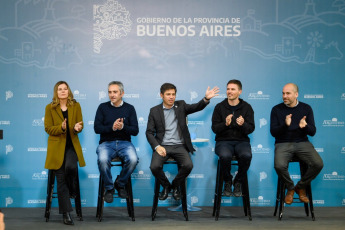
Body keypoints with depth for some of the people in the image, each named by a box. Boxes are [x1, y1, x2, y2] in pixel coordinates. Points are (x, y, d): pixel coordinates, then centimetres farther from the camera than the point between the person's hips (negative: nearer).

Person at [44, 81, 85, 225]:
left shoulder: (76, 106, 7)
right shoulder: (50, 108, 3)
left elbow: (80, 124, 8)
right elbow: (48, 128, -2)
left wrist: (77, 127, -17)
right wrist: (61, 128, -21)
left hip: (72, 145, 1)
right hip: (57, 146, -1)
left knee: (71, 166, -30)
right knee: (61, 180, -3)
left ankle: (72, 191, 2)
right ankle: (66, 214, 2)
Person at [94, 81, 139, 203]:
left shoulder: (129, 108, 8)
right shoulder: (103, 107, 8)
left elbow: (135, 131, 1)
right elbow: (97, 128, 0)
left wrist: (123, 127, -18)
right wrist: (112, 127, -17)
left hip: (124, 143, 1)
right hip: (106, 143, 0)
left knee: (133, 160, -31)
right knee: (102, 160, -34)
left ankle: (120, 184, -2)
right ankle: (109, 188, -8)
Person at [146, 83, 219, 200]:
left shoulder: (181, 105, 9)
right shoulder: (154, 111, 6)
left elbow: (197, 107, -7)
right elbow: (149, 132, 4)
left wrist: (206, 99, -28)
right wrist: (157, 147, -13)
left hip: (179, 146, 1)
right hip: (162, 146, -1)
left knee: (188, 165, -26)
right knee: (154, 166, -27)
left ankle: (175, 185, 4)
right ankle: (166, 186, 5)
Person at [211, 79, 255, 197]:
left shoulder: (246, 107, 7)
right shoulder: (219, 107, 6)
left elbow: (251, 129, 1)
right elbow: (214, 128, 0)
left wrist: (243, 124, -22)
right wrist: (225, 124, -20)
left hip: (241, 141, 1)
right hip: (223, 141, -1)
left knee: (246, 156, -34)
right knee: (225, 156, -36)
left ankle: (238, 182, -6)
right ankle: (227, 182, -6)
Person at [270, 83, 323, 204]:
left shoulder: (306, 108, 6)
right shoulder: (276, 109, 2)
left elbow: (312, 132, 4)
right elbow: (273, 132, -3)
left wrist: (305, 126, -20)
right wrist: (285, 125, -23)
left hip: (302, 142, 2)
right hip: (283, 143, -1)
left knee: (318, 164, -24)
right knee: (279, 166, -32)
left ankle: (301, 187, 3)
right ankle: (290, 188, 0)